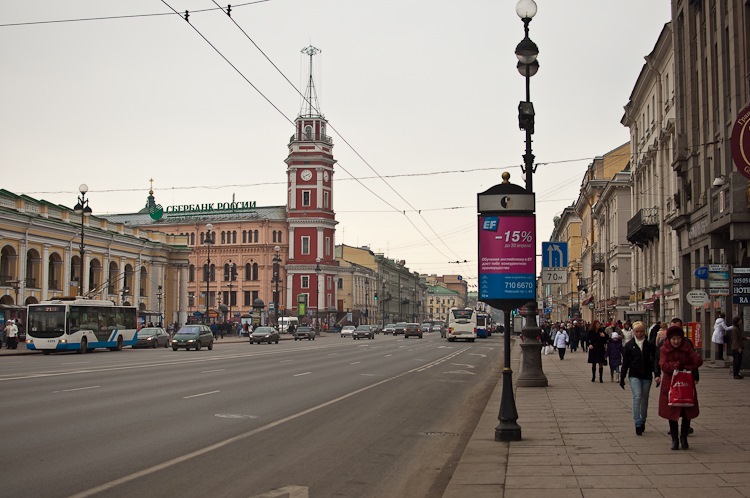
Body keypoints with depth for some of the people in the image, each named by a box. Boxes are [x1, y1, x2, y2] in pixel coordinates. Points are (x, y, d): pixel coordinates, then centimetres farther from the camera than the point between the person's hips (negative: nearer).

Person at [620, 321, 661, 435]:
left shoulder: (650, 345, 2)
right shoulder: (629, 345, 2)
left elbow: (654, 360, -3)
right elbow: (625, 363, 5)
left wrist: (657, 374, -17)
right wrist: (622, 378, 4)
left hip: (646, 376, 2)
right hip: (634, 375, -2)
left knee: (644, 400, 10)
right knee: (637, 397, -16)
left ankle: (642, 422, 28)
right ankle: (637, 425, -15)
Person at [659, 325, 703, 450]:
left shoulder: (687, 348, 1)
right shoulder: (664, 350, -3)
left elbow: (698, 360, -9)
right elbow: (663, 365, -17)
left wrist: (686, 367, -17)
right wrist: (679, 365, -21)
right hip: (670, 383, -1)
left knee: (688, 412, 3)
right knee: (671, 413, 3)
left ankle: (684, 437, 20)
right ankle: (674, 439, 14)